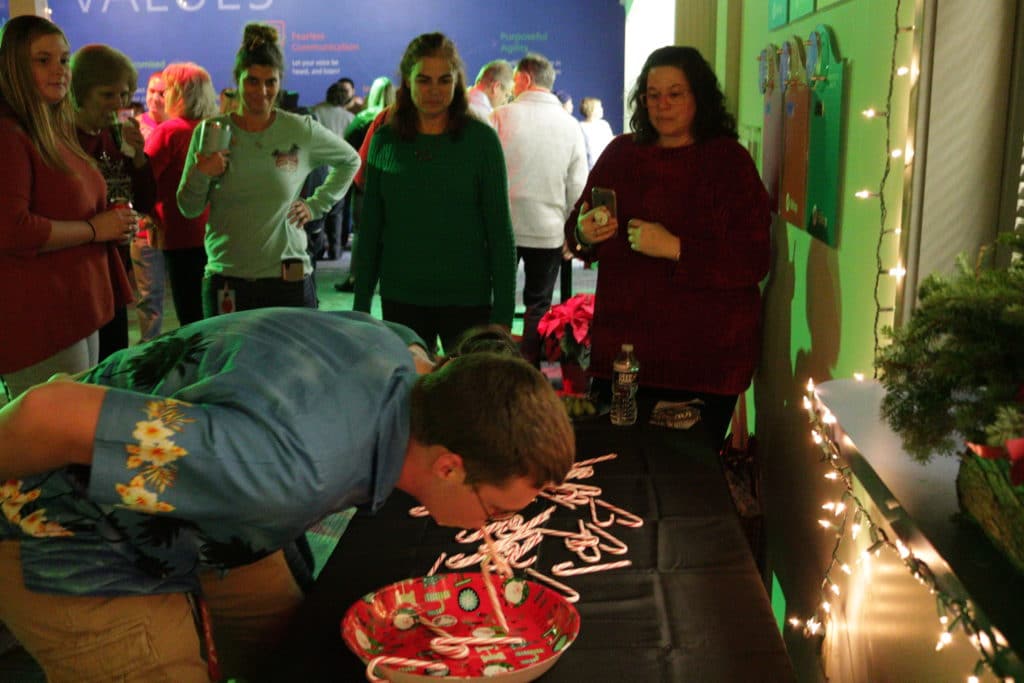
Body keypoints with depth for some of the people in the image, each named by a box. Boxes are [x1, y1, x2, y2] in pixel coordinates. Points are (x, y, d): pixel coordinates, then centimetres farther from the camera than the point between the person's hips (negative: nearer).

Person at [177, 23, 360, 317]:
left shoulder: (301, 130, -1)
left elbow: (350, 161, 17)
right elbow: (189, 210, 6)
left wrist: (316, 205, 7)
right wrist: (200, 176, -14)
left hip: (289, 280, -1)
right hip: (226, 281, 1)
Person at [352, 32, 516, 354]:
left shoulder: (481, 139, -4)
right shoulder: (385, 139, 4)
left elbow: (499, 230, -4)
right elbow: (370, 227, 8)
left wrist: (503, 314, -8)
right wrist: (360, 305, 5)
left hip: (467, 301, -2)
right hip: (400, 300, 2)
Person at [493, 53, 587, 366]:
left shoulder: (502, 116, -5)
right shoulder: (570, 125, 1)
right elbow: (578, 187, 2)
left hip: (503, 227, -1)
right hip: (548, 230, 1)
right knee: (538, 304, 11)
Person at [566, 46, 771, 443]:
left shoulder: (729, 161, -4)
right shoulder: (620, 153, 9)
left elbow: (754, 262, -12)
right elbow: (575, 229, 17)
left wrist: (675, 248, -21)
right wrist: (583, 235, -6)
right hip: (619, 350, 4)